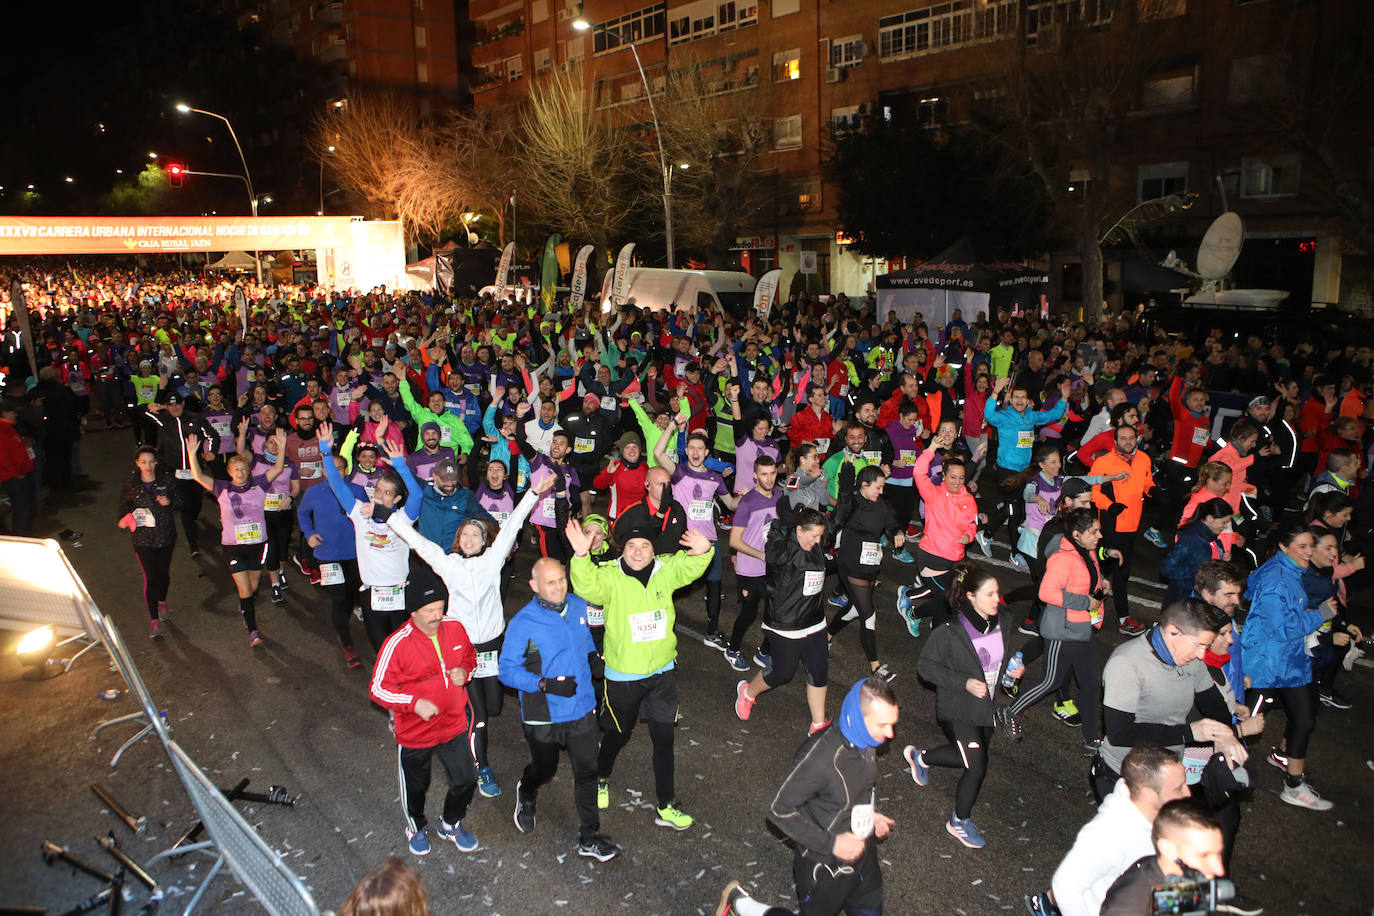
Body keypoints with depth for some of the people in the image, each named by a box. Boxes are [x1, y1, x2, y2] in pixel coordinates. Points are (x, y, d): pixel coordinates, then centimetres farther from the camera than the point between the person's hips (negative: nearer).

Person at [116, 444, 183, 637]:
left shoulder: (167, 479, -5)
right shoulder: (130, 484, -5)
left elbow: (180, 500, 5)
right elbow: (124, 505, 11)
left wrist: (170, 502, -17)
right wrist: (124, 520, -9)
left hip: (166, 535, 1)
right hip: (143, 538, -1)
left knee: (164, 574, 15)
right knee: (150, 578, -4)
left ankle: (162, 602, 44)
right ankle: (153, 619, 8)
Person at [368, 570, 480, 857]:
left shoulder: (455, 629, -9)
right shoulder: (397, 644, -24)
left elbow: (470, 657, 11)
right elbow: (378, 688, -16)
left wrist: (464, 671, -12)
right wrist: (414, 702, -29)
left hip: (453, 725, 4)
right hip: (414, 733, -3)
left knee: (466, 781, 14)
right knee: (415, 787, 20)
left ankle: (451, 824, 45)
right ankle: (416, 828, 52)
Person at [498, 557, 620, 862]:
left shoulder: (578, 606, -4)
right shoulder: (522, 623, -20)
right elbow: (506, 670, -15)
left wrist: (593, 655, -2)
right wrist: (546, 684, -25)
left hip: (581, 709, 3)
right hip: (543, 715, -3)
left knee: (587, 772, 5)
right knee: (545, 769, 20)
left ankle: (589, 839, 20)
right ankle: (526, 795, 56)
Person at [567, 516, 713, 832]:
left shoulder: (666, 570, -5)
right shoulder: (610, 576, -17)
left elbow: (690, 566, -11)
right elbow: (587, 587, -34)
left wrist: (702, 551, -35)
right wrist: (582, 555, -53)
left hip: (662, 671, 3)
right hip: (623, 675, -3)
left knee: (664, 738, 10)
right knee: (618, 734, 19)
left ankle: (666, 807, 24)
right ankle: (601, 778, 49)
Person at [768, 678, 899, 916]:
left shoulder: (866, 741, -12)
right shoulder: (819, 757, -35)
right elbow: (779, 810, -26)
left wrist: (871, 814, -1)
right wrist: (831, 843, -26)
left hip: (862, 854, 7)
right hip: (825, 865, -7)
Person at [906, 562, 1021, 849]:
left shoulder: (1004, 623, -8)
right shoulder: (950, 632, -26)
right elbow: (926, 664, -17)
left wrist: (1015, 666, -6)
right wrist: (964, 683, -25)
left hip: (987, 706, 7)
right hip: (957, 710, -7)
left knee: (970, 756, 20)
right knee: (977, 767, -3)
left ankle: (920, 757, 48)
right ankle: (959, 822, 25)